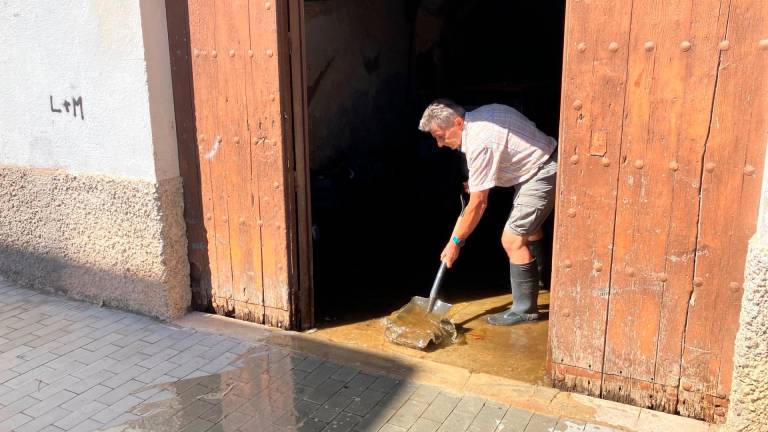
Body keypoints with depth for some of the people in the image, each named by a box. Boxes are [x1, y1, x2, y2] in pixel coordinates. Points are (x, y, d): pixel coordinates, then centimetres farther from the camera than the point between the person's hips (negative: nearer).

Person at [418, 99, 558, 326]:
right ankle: (537, 276, 54)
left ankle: (525, 309, 1)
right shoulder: (478, 116, 1)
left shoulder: (478, 143, -27)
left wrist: (455, 242, -13)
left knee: (512, 239, -11)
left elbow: (478, 204, -23)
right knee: (527, 222, 30)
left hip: (544, 172, -11)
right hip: (544, 164, 11)